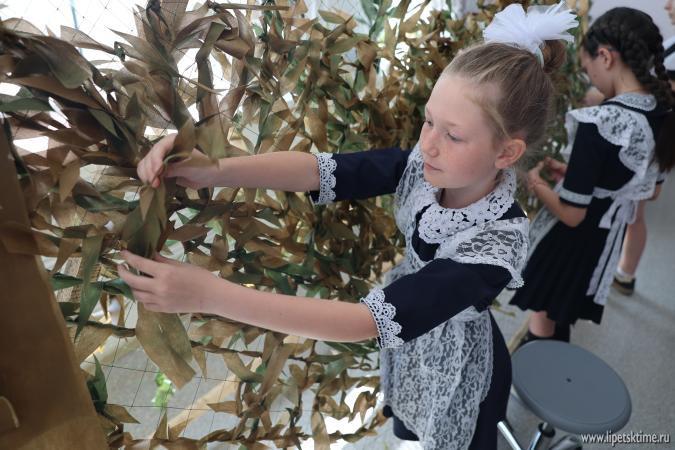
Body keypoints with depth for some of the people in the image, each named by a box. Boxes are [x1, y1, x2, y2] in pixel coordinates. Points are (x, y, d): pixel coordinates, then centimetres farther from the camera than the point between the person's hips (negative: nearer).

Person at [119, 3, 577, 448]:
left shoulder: (497, 246, -38)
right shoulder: (424, 166, -22)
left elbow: (367, 319, -44)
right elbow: (322, 169, -28)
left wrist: (210, 294, -49)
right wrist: (213, 171, -45)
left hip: (451, 373, -5)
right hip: (406, 343, 5)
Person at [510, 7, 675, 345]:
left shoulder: (598, 123, -28)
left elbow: (571, 214, -24)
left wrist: (535, 181, -6)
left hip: (568, 245, -8)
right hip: (605, 245, 8)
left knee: (541, 332, 14)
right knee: (558, 327, 27)